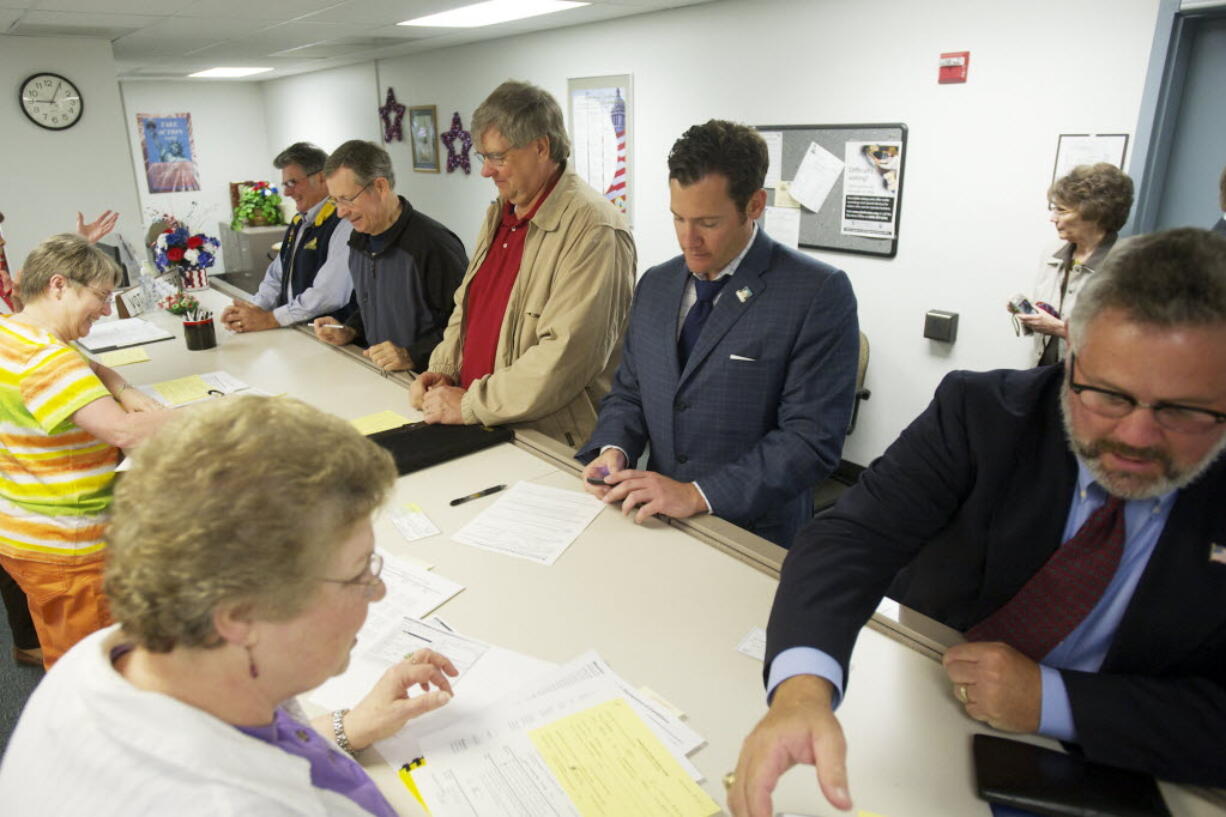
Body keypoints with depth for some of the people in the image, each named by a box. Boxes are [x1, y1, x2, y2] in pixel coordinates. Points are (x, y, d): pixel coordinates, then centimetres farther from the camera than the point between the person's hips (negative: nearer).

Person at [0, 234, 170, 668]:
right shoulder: (43, 357, -28)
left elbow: (90, 369, 18)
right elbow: (124, 430, -38)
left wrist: (128, 393, -2)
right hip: (62, 549, -10)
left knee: (65, 656, 28)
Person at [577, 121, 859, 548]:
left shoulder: (819, 293, -9)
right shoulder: (655, 285, 11)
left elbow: (812, 437, -14)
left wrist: (698, 494, -19)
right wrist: (614, 449, -4)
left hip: (756, 540, -4)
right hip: (657, 525, 5)